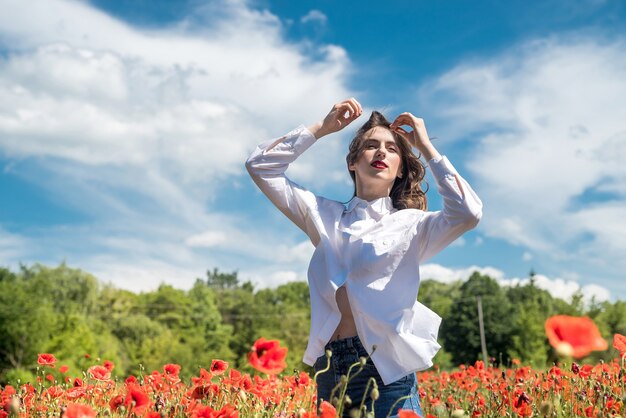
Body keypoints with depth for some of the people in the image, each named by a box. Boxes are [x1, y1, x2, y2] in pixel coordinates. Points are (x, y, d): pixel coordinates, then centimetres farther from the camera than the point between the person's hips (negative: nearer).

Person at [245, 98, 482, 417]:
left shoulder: (410, 224, 5)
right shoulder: (325, 216, 13)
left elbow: (468, 213, -15)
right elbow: (260, 165, 11)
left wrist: (425, 146, -4)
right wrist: (322, 127, 7)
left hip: (386, 370, -3)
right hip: (329, 370, 3)